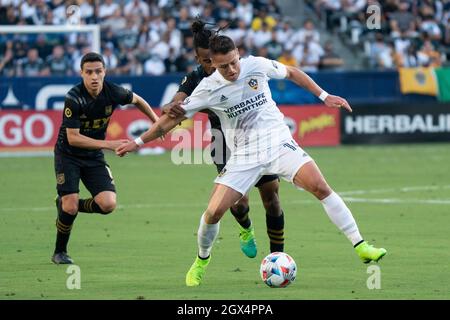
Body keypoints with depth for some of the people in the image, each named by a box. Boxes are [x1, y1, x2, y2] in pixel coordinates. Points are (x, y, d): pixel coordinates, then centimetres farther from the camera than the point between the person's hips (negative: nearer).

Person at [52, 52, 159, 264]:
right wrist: (107, 144, -30)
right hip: (67, 155, -4)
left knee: (108, 204, -14)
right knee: (70, 207, -16)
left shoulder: (114, 93, -12)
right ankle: (59, 252, 8)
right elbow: (73, 138, -24)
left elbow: (136, 100, 13)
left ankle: (67, 205, 14)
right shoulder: (74, 98, -24)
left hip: (94, 158, 4)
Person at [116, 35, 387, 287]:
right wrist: (138, 142, 0)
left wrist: (324, 96, 11)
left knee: (320, 186, -20)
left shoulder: (257, 65, -6)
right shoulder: (208, 88, -7)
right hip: (243, 158, 0)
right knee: (214, 212, -11)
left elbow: (292, 73, 13)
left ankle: (361, 246, -16)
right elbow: (173, 118, 2)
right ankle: (202, 261, 19)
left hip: (278, 144, 0)